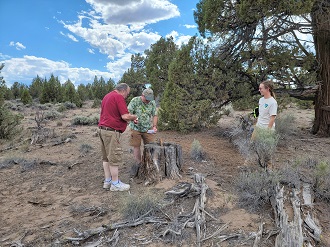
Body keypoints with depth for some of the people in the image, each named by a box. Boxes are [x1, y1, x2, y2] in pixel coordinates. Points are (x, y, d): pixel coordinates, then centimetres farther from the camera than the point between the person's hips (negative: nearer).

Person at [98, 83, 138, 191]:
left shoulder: (107, 96, 19)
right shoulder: (118, 97, -12)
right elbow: (125, 116, -19)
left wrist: (129, 119, 20)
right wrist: (134, 117, 1)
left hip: (102, 129, 10)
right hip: (111, 131, -10)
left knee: (106, 157, 15)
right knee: (114, 158, -1)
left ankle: (107, 181, 24)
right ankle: (115, 184, 9)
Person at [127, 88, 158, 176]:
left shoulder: (152, 102, -1)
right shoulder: (135, 101, -11)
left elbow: (155, 115, 4)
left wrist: (154, 126, -8)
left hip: (148, 129, 2)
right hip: (136, 128, -2)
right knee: (136, 146, 5)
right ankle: (138, 163, 22)